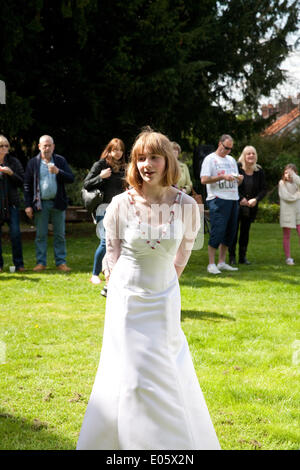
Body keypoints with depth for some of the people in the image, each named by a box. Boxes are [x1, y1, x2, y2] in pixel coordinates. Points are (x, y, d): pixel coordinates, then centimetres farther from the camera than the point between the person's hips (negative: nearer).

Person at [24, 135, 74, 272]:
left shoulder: (61, 161, 5)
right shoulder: (33, 163, 3)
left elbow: (71, 178, -2)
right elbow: (27, 185, 4)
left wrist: (58, 172, -20)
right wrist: (28, 205, -2)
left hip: (58, 203, 1)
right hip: (41, 203, -1)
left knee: (60, 234, 4)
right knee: (41, 235, 4)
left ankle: (61, 262, 11)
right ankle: (41, 262, 11)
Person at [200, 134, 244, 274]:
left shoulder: (232, 160, 21)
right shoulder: (210, 159, 0)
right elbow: (204, 180, -10)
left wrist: (240, 179, 1)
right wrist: (222, 177, -17)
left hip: (233, 199, 7)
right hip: (218, 200, -7)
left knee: (230, 231, 7)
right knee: (217, 231, -11)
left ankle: (222, 262, 16)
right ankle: (211, 264, -5)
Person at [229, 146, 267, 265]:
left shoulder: (259, 171, 2)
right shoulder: (237, 168, -10)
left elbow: (264, 189, 4)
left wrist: (256, 199, -13)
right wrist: (241, 198, -16)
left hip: (251, 207, 4)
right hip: (236, 206, -3)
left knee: (245, 231, 9)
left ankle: (243, 257, 15)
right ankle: (232, 256, 5)